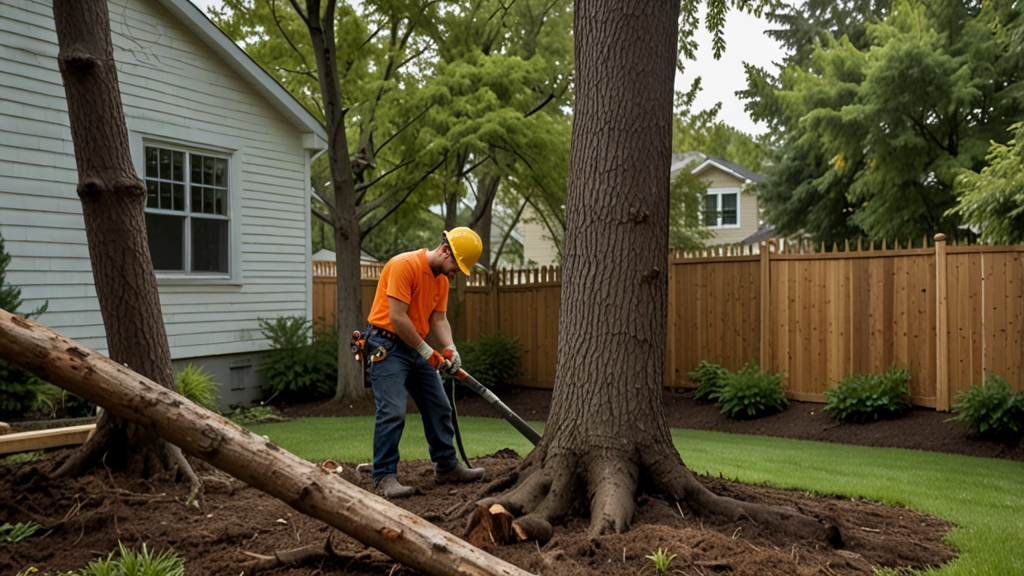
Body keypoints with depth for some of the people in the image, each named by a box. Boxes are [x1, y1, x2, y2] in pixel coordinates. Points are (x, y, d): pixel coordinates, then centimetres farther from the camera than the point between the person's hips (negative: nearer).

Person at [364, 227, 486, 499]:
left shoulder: (442, 279, 8)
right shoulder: (404, 265, -20)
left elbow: (438, 318, 6)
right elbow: (397, 318, -24)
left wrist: (450, 349, -13)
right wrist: (428, 352, -18)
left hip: (416, 348, 9)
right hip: (387, 346, -9)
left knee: (439, 407, 12)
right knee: (393, 412, -15)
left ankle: (446, 466, 25)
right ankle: (384, 477, -6)